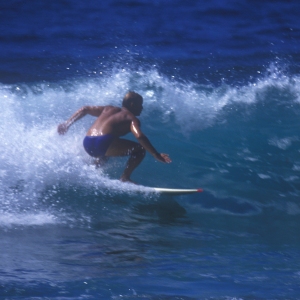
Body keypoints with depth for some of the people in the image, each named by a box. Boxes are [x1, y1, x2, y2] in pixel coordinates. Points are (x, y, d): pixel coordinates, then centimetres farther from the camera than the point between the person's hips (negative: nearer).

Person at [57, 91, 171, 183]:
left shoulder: (109, 109, 29)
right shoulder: (131, 119, 9)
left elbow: (85, 109, 28)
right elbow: (139, 136, -10)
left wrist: (67, 123, 34)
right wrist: (156, 155, -10)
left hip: (87, 144, 8)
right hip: (103, 142, -8)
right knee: (140, 149, 1)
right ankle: (125, 177, -9)